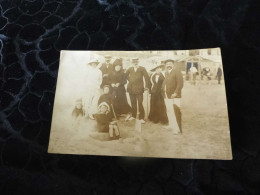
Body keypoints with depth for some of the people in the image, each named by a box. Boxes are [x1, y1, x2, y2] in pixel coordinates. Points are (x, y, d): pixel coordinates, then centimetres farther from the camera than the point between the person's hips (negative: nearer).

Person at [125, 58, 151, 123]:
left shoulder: (142, 69, -2)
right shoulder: (130, 69, 9)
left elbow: (147, 77, -4)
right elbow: (126, 75, 26)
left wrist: (147, 86, -7)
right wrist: (129, 80, 13)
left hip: (139, 89, -4)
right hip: (131, 89, 4)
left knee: (140, 103, -6)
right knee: (133, 103, 12)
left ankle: (141, 118, 0)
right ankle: (133, 116, 24)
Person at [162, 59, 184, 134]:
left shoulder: (177, 72, -7)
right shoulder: (166, 73, 18)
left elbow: (180, 84, -15)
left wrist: (175, 93, -21)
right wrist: (163, 90, 12)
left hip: (174, 96, -8)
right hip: (166, 96, 8)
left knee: (176, 112, -7)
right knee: (169, 111, 17)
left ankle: (177, 128, 0)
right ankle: (171, 125, 32)